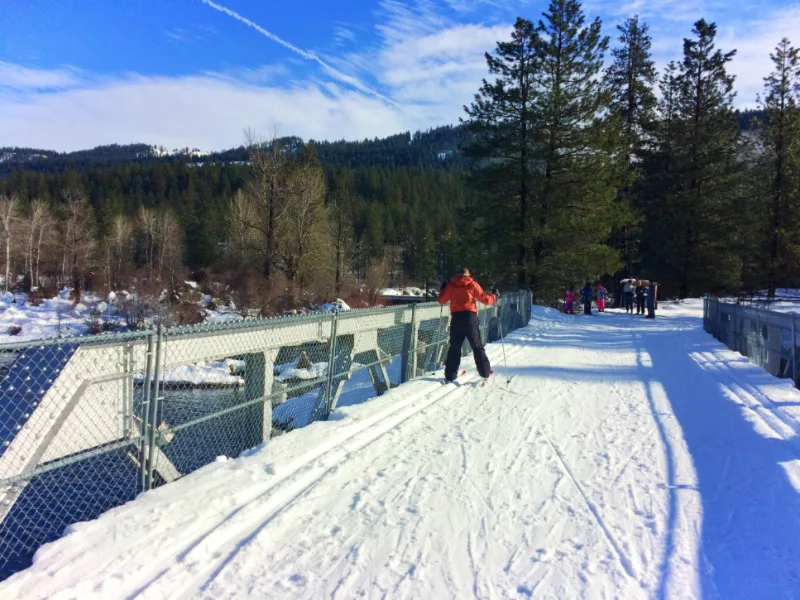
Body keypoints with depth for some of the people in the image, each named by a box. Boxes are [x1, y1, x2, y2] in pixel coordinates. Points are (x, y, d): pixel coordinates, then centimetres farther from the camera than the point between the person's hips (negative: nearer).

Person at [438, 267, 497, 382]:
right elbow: (485, 299, 3)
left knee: (454, 347, 9)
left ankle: (450, 375, 4)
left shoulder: (451, 285, 7)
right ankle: (485, 372, 10)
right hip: (470, 317, -1)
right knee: (477, 346, 9)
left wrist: (443, 290, 32)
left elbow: (442, 300, 14)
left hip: (456, 318, 1)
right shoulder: (472, 284, 3)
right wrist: (494, 296, 22)